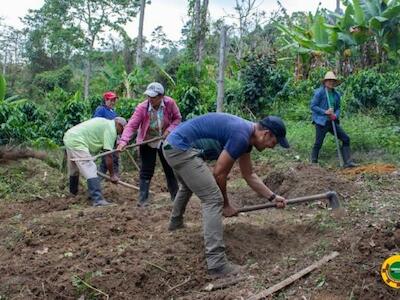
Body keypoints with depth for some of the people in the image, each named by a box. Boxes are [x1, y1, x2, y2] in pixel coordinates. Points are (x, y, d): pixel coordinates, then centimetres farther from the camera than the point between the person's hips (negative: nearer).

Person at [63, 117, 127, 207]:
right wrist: (112, 175, -2)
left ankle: (73, 193, 42)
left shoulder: (104, 123, 21)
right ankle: (98, 200, -23)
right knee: (91, 170, -15)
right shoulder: (111, 129, -6)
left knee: (74, 170, 25)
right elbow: (108, 155, -9)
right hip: (76, 141, -10)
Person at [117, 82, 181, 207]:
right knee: (146, 171, -2)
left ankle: (175, 196, 26)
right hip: (147, 142, -2)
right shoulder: (142, 108, -24)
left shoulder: (170, 103, -20)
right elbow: (131, 125, -29)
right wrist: (123, 141, -42)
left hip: (165, 141, 2)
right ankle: (143, 200, 7)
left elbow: (177, 118, -4)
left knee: (170, 169, 11)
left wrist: (170, 129, -20)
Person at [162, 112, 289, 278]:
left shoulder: (246, 134, 12)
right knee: (213, 199, -12)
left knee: (188, 185, 37)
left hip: (173, 145, 11)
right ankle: (217, 263, -13)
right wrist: (226, 204, 1)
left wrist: (273, 197, 21)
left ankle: (175, 222, 64)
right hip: (181, 149, -11)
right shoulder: (241, 136, -18)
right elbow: (219, 173, -12)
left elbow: (249, 175, 21)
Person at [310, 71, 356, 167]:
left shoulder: (336, 94, 10)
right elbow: (312, 106, -9)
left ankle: (347, 162, 5)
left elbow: (338, 108, 17)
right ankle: (313, 162, 13)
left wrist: (336, 115, -5)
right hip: (321, 122, -6)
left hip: (332, 122, 6)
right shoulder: (319, 92, -8)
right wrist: (325, 112, -18)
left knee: (346, 139, 1)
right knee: (318, 143, -3)